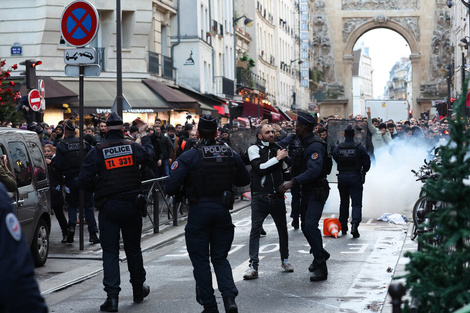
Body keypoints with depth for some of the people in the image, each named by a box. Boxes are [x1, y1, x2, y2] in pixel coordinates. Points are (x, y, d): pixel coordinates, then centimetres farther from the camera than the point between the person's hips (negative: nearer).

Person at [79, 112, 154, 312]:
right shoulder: (133, 148, -1)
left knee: (110, 251, 2)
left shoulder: (97, 151, -7)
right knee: (133, 248, 17)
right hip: (131, 206, 2)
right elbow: (149, 156, 23)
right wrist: (144, 135, 37)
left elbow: (84, 181, -9)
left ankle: (112, 296, -8)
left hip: (108, 207, -2)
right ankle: (138, 290, 29)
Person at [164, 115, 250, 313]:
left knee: (200, 260, 9)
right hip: (223, 209, 3)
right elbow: (244, 180, 16)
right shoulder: (231, 155, 1)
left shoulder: (189, 157, -11)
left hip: (199, 210, -3)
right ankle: (229, 296, -7)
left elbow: (171, 187, -16)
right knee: (220, 258, 14)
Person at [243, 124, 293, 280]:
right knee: (255, 230, -9)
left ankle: (285, 260, 29)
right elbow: (259, 168, -17)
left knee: (282, 229, 12)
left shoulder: (278, 149, 11)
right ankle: (253, 266, -8)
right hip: (260, 197, -4)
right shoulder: (254, 149, -2)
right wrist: (277, 158, -14)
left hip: (277, 196, 4)